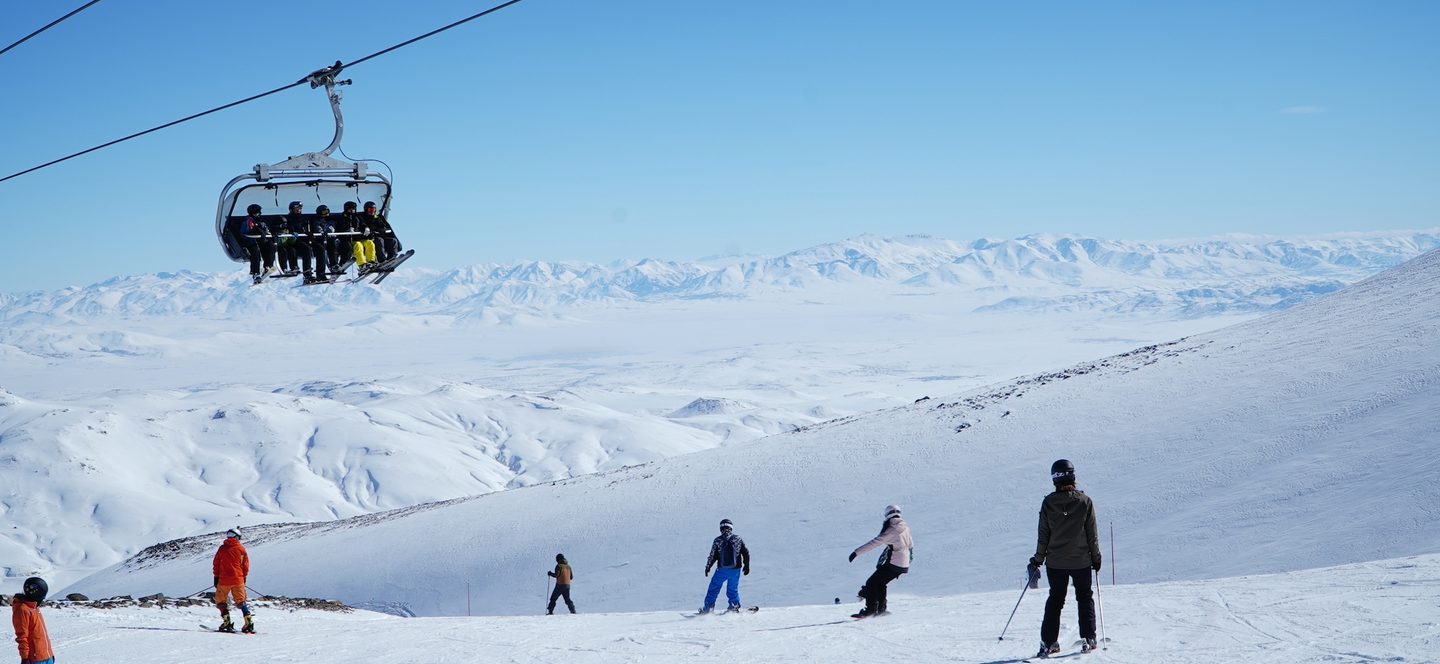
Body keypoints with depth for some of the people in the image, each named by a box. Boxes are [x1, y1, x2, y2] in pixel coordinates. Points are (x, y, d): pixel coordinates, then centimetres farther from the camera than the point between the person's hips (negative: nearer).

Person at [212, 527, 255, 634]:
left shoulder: (222, 548, 0)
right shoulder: (241, 549, 2)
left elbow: (216, 564, 2)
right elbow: (245, 565, 6)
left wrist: (216, 578, 10)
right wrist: (244, 577, 18)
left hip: (224, 580, -1)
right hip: (238, 580, 1)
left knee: (220, 601, 13)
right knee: (241, 601, 8)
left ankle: (227, 622, 1)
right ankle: (249, 622, -5)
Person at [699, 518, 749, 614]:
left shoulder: (717, 540, -7)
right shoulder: (738, 539, -1)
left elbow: (713, 556, -3)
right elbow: (746, 553, 4)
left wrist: (707, 567, 11)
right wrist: (746, 566, 17)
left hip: (722, 570, -1)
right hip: (735, 570, 1)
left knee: (714, 588, 12)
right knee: (733, 589, 19)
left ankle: (708, 607, 14)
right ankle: (734, 605, 14)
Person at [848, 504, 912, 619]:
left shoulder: (891, 530, -15)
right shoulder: (905, 527, 7)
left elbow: (875, 542, -22)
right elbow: (911, 545, 22)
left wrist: (857, 552, -22)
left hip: (892, 564, -8)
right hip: (904, 565, 8)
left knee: (872, 583, -3)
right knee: (880, 583, 21)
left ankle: (871, 610, -8)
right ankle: (882, 608, 19)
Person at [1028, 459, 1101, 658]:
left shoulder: (1048, 502, -7)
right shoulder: (1084, 501, -9)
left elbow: (1043, 535, -3)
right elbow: (1092, 534, -4)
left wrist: (1037, 560, 6)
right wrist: (1096, 558, 8)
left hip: (1055, 561, 1)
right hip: (1081, 561, -1)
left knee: (1055, 600, 12)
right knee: (1085, 598, 14)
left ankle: (1049, 642, 8)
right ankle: (1088, 639, 9)